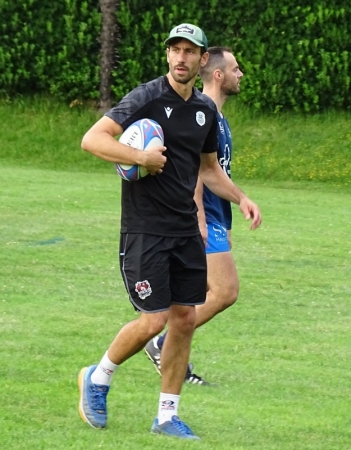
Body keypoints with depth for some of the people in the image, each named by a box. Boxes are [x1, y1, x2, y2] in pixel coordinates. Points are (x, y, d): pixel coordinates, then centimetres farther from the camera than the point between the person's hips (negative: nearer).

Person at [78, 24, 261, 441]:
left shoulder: (205, 109, 10)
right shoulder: (146, 98, -11)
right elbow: (92, 139, -19)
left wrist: (240, 198, 12)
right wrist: (141, 157, -25)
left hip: (186, 230, 6)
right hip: (144, 230, -6)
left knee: (184, 318, 4)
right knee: (153, 321, -9)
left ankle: (167, 415, 13)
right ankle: (98, 378, 16)